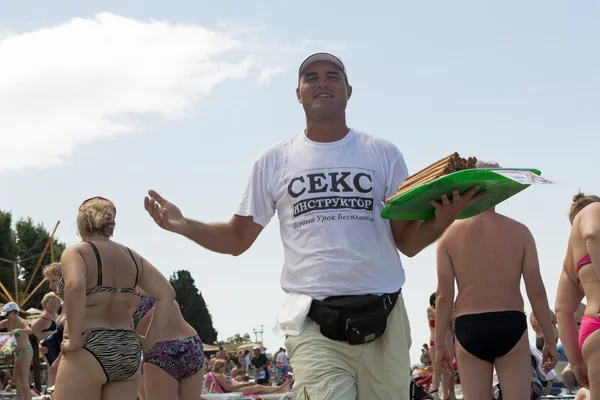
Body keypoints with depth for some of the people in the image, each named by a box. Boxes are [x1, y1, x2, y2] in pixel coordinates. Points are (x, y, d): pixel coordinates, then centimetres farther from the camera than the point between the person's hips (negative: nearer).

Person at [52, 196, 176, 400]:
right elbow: (167, 293, 7)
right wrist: (149, 339, 7)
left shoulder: (76, 252, -4)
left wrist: (74, 339, -18)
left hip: (88, 353, -6)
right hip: (128, 353, 6)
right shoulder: (132, 257, 14)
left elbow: (75, 287, -25)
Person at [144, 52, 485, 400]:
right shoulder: (275, 161, 11)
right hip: (314, 326, -1)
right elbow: (238, 239, 16)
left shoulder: (383, 154, 10)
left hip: (383, 322, 1)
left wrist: (442, 221, -13)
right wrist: (183, 225, -1)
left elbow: (408, 243, 9)